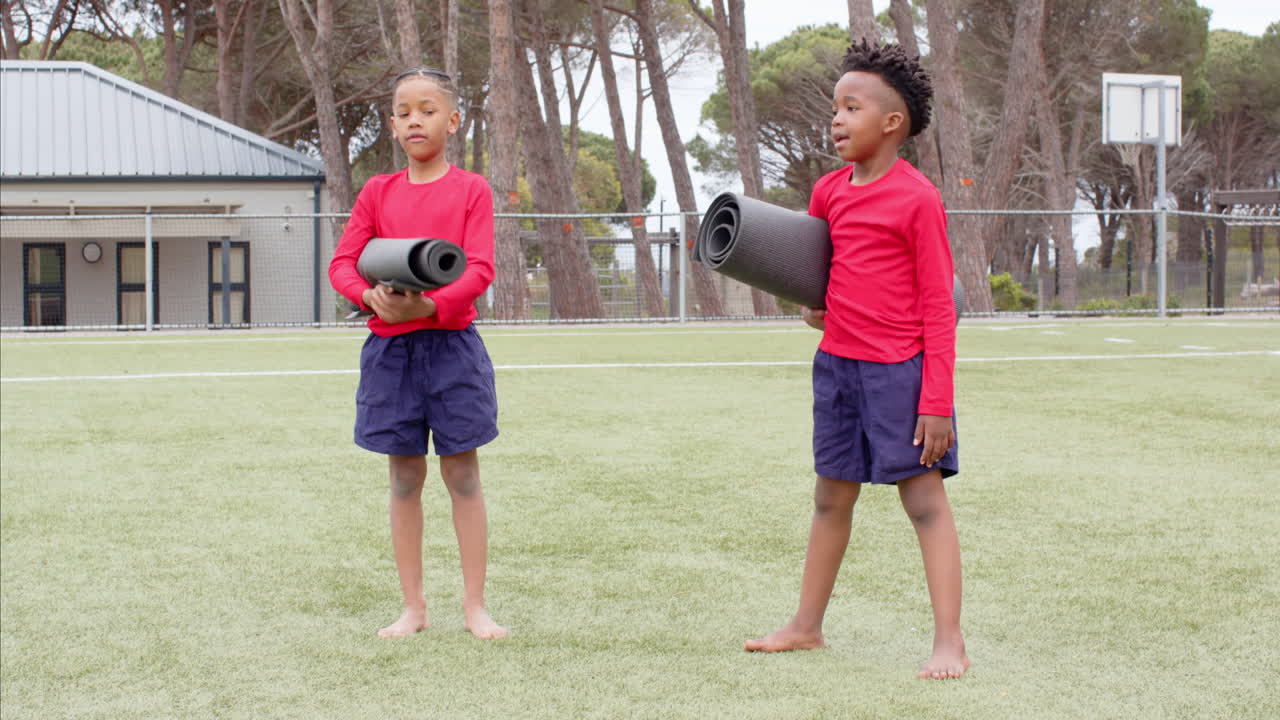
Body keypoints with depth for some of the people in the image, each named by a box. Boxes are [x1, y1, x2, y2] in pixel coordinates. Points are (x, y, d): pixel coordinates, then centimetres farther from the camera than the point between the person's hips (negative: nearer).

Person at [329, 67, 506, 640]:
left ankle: (474, 605, 9)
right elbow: (341, 263, 3)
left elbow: (479, 269, -8)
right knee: (404, 476, 7)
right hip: (390, 346, 2)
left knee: (462, 474, 2)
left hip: (452, 343, -2)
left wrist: (430, 304, -24)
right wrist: (372, 297, -18)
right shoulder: (378, 192, 8)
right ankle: (413, 607, 15)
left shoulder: (470, 189, 1)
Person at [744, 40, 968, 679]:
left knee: (923, 496, -6)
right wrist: (811, 300, 8)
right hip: (836, 362, 7)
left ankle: (949, 642, -5)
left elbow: (938, 308, -12)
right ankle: (807, 625, 26)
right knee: (831, 495, 15)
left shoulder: (917, 198, -12)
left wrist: (937, 402, -16)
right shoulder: (829, 191, 7)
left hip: (900, 369, -7)